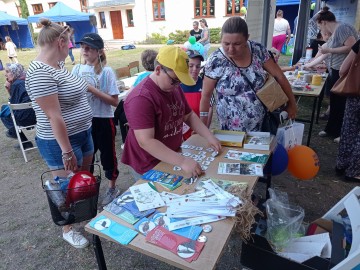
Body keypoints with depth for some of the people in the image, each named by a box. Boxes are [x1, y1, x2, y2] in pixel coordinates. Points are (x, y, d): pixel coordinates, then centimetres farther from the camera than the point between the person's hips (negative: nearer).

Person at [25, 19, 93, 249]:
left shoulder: (58, 65, 6)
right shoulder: (40, 73, -24)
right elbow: (54, 117, -25)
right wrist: (67, 151, -23)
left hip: (82, 133, 9)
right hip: (60, 141, -9)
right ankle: (67, 230, 32)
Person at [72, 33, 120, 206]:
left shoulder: (106, 72, -11)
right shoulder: (77, 69, 2)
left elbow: (115, 101, -16)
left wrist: (92, 89, -22)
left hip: (103, 120, -4)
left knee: (107, 155, 10)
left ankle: (112, 188, 31)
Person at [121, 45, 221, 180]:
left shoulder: (174, 87, 1)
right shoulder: (141, 98, -27)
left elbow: (189, 115, 9)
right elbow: (146, 142, -32)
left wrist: (209, 136, -4)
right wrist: (182, 161, -37)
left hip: (172, 158, 8)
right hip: (149, 166, -8)